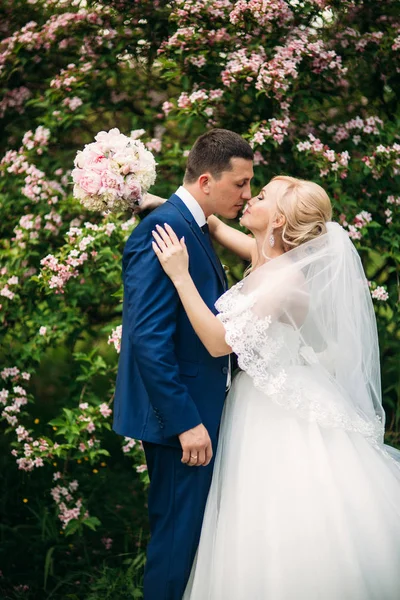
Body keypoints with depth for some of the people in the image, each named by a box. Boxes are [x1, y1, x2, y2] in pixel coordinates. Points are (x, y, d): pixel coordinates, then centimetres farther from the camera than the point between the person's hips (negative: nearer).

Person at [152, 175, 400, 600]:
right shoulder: (267, 259, 2)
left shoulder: (286, 279, -23)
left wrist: (180, 275, -24)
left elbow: (219, 341, -25)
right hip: (262, 403, 9)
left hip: (283, 416, -9)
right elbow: (215, 226, 21)